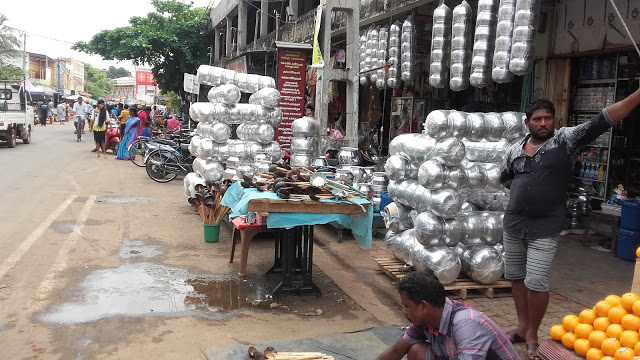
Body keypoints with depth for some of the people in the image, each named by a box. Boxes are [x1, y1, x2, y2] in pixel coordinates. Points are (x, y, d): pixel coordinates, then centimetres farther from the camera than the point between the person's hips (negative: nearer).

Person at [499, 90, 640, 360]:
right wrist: (523, 190, 8)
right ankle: (522, 326, 32)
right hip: (513, 223, 5)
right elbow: (505, 178, 23)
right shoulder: (514, 150, 5)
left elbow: (602, 121, -18)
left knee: (536, 282, -6)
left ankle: (532, 334, 15)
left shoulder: (566, 140, -6)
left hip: (545, 227, -4)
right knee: (516, 277, 14)